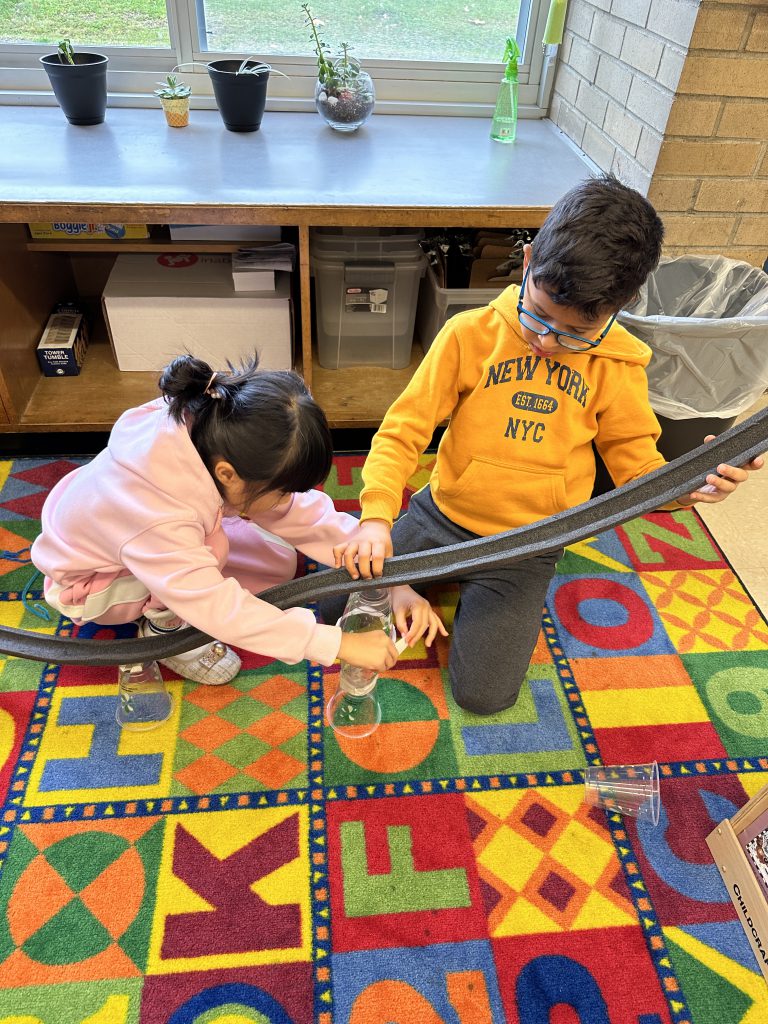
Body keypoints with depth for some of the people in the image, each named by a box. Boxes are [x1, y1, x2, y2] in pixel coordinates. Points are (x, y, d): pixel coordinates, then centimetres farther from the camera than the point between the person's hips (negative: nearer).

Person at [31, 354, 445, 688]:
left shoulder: (221, 443, -27)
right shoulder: (159, 518, -45)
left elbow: (306, 515, -23)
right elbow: (224, 612, -41)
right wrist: (341, 643, -41)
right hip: (94, 581, -6)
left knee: (279, 563, 1)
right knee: (212, 547, -34)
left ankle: (163, 600, 11)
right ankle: (163, 625, -5)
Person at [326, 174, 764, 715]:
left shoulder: (618, 366, -8)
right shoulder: (471, 333, -12)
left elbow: (637, 464, 0)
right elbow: (403, 430, -12)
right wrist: (377, 517, -27)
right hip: (441, 517, 1)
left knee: (484, 693, -6)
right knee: (336, 604, -2)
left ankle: (475, 598, 22)